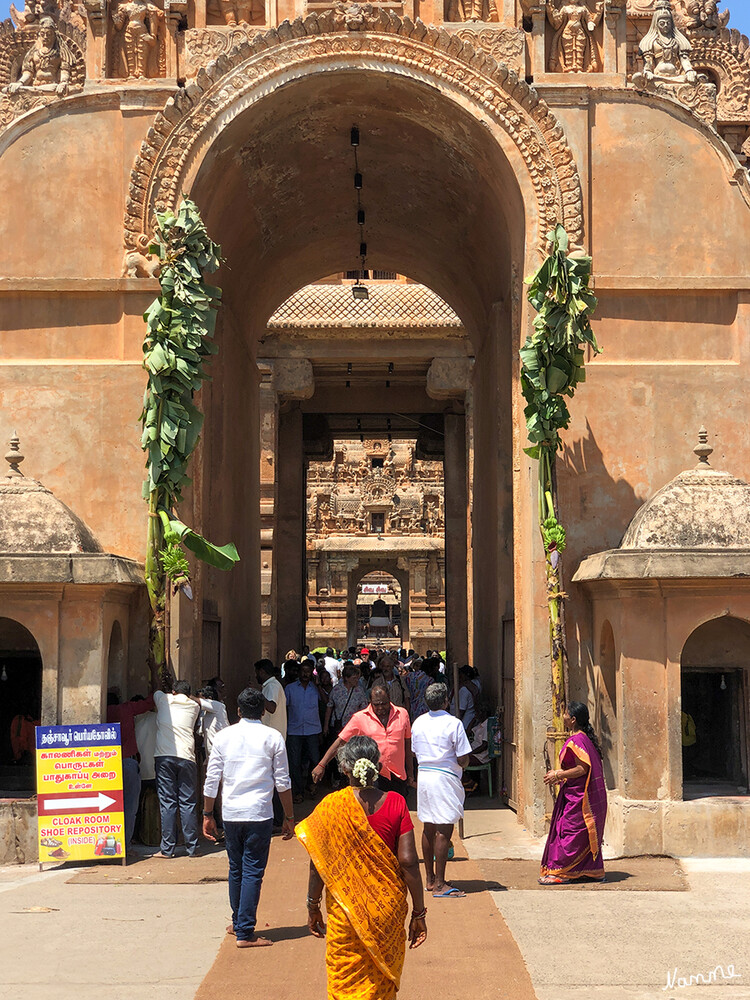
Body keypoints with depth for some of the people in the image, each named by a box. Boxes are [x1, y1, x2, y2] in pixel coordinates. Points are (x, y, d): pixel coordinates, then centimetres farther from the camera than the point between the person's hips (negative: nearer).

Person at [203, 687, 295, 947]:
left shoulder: (224, 736, 4)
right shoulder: (272, 738, -1)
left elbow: (212, 779, 4)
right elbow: (283, 782, 0)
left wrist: (208, 814, 13)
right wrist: (289, 818, 8)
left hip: (230, 813, 3)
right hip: (259, 813, -3)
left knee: (236, 869, 17)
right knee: (253, 872, 0)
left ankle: (237, 923, 30)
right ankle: (245, 933, -1)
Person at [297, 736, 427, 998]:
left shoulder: (331, 806, -11)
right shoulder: (395, 803, -7)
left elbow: (318, 864, -7)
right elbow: (408, 861, -8)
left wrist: (313, 907, 6)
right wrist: (418, 912, -1)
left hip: (346, 908, -2)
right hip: (388, 908, 2)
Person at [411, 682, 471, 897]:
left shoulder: (418, 723, 7)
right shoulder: (453, 723, -12)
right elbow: (463, 760, -12)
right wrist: (460, 763, 10)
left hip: (424, 775, 7)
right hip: (445, 778, -7)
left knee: (428, 828, 15)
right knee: (443, 831, -5)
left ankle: (430, 879, 24)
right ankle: (439, 884, -5)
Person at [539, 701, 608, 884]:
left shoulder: (575, 741, -20)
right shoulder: (587, 738, 11)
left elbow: (582, 769, -25)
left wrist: (557, 775, -18)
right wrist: (561, 774, 16)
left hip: (578, 797, -10)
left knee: (569, 831, -4)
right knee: (588, 835, 15)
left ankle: (559, 871, 0)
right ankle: (593, 871, 20)